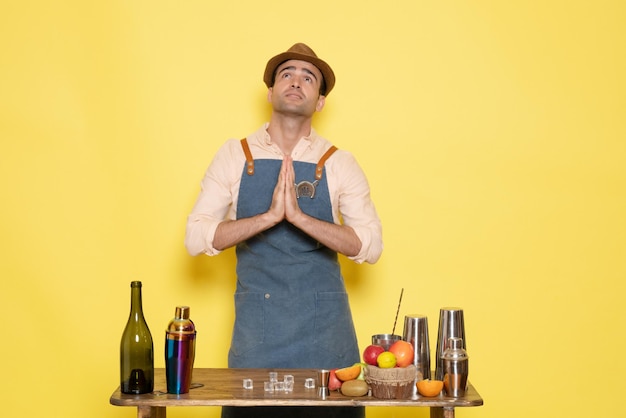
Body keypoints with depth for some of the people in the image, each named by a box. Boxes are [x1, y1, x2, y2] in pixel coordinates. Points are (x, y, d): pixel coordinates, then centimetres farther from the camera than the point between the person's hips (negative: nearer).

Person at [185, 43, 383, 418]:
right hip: (256, 323, 0)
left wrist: (300, 217, -20)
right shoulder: (234, 156, 3)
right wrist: (269, 216, -18)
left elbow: (371, 246, -8)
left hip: (323, 322, 0)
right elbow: (196, 238, -5)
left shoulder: (339, 164, 1)